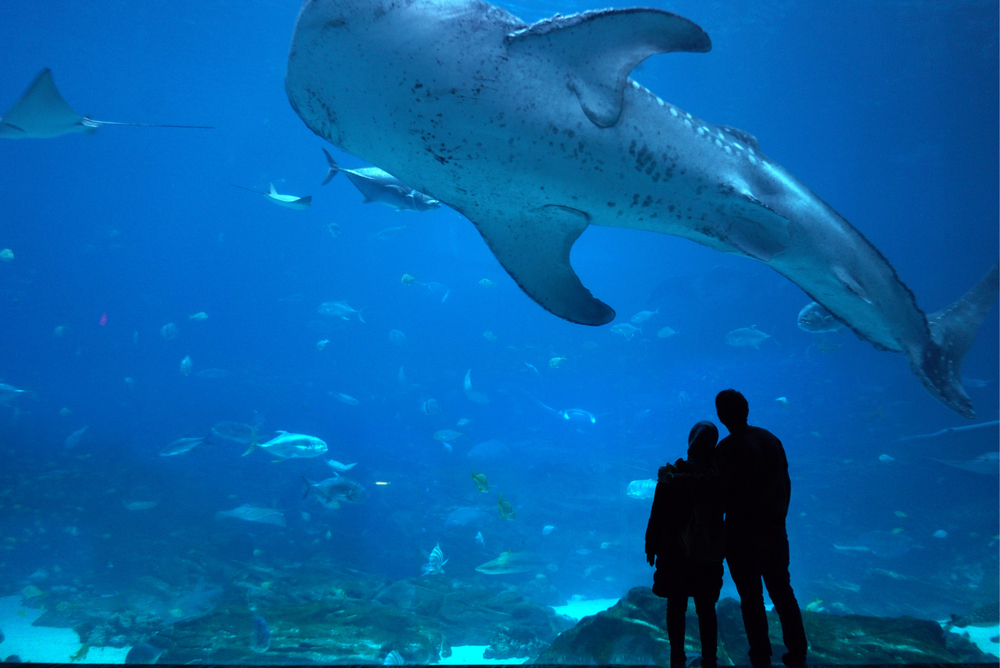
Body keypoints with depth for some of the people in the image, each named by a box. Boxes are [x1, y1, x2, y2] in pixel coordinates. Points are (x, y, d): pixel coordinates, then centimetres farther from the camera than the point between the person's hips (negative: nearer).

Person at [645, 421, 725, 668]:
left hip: (674, 552, -1)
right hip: (709, 554, 1)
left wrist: (651, 546, 0)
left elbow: (657, 515, -9)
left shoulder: (670, 476, -13)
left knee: (676, 607, 12)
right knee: (706, 609, 13)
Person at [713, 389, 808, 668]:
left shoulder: (726, 449, -17)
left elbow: (724, 496, -18)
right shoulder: (770, 439, 2)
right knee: (782, 592, 17)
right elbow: (785, 484, 7)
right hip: (774, 530, 6)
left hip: (743, 534, -6)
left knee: (751, 598, 7)